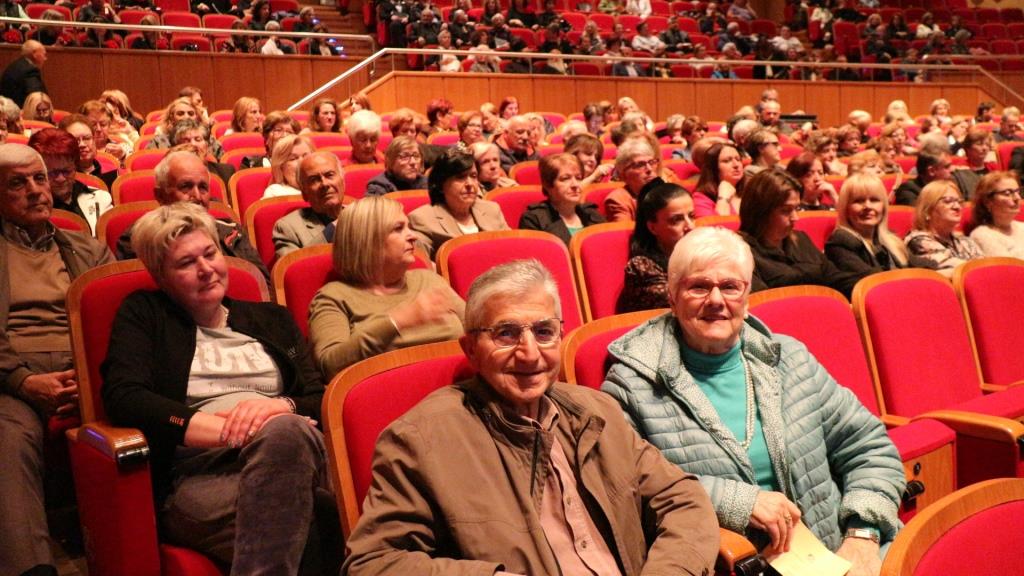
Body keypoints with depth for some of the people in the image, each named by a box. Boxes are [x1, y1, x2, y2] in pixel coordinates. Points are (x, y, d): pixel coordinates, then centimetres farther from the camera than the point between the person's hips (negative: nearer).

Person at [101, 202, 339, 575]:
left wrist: (283, 408, -10)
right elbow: (123, 398, -1)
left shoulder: (272, 319, 25)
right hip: (198, 476, -3)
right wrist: (233, 430, -11)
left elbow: (321, 399, 16)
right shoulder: (144, 314, 17)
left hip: (299, 455, 3)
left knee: (284, 430, -36)